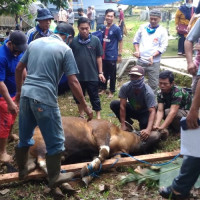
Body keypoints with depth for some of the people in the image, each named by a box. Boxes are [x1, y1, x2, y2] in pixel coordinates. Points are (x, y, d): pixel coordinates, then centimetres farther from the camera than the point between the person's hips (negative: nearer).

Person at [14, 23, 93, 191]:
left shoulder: (35, 42, 14)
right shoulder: (65, 49, -3)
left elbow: (19, 68, 18)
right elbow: (73, 82, -8)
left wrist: (19, 91, 30)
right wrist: (85, 106, -2)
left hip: (26, 94, 7)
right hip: (44, 98, -6)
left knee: (24, 136, 22)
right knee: (56, 140, 10)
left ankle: (22, 170, 39)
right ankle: (54, 178, 21)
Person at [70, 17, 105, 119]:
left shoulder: (95, 40, -5)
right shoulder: (73, 41, -3)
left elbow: (99, 57, 1)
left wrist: (100, 72, 0)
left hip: (92, 75, -2)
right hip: (78, 75, 2)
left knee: (94, 96, 8)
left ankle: (98, 116, 20)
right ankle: (81, 114, 34)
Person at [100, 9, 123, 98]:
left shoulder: (116, 29, -10)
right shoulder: (103, 28, 7)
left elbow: (120, 42, -7)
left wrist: (119, 55, -11)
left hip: (112, 56, -5)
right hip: (103, 55, 5)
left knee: (112, 75, 5)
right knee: (104, 73, 15)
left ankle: (112, 91, 18)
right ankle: (103, 88, 29)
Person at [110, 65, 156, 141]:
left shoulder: (148, 92, -32)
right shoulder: (125, 87, -25)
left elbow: (152, 111, -39)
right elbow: (122, 106, -24)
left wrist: (148, 129, -54)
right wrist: (123, 125, -29)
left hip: (144, 112, -3)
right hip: (132, 109, 3)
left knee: (145, 123, -37)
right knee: (114, 104, -21)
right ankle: (128, 123, -1)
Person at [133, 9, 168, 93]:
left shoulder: (162, 31, -2)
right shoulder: (143, 27, 7)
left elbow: (163, 47, -6)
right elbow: (136, 40, 14)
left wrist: (153, 56, -19)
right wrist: (137, 51, -3)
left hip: (154, 62, -2)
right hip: (140, 60, 3)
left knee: (153, 84, 1)